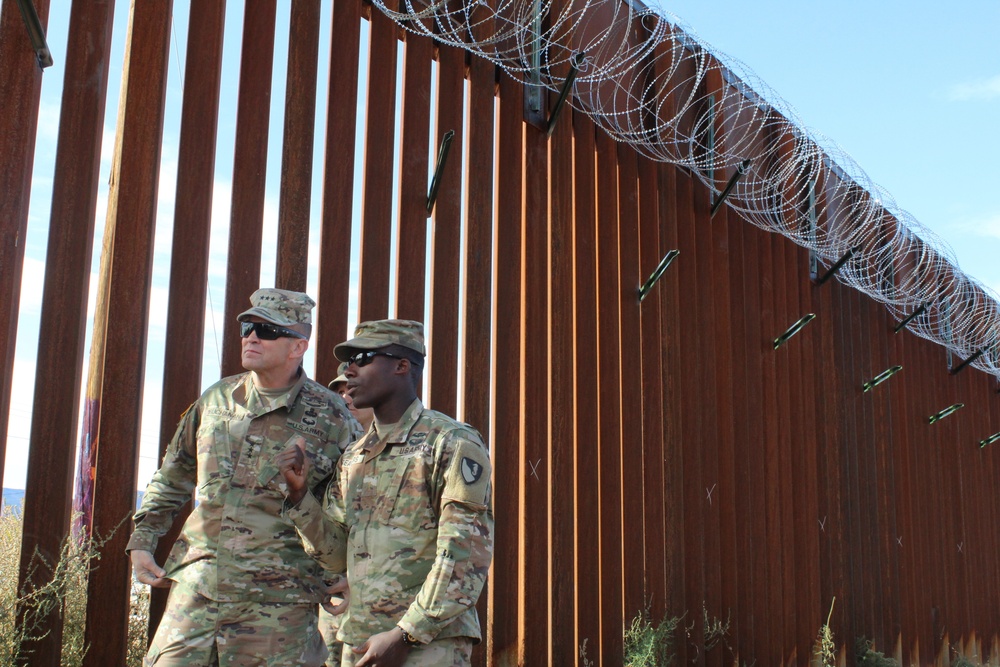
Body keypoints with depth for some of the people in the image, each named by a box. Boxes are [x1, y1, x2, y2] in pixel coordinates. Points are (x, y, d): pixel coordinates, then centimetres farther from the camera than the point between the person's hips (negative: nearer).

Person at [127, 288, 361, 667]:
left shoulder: (329, 417, -3)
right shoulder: (216, 400, 10)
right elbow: (172, 478, 21)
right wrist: (142, 541, 14)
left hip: (276, 599, -4)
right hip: (196, 585, 4)